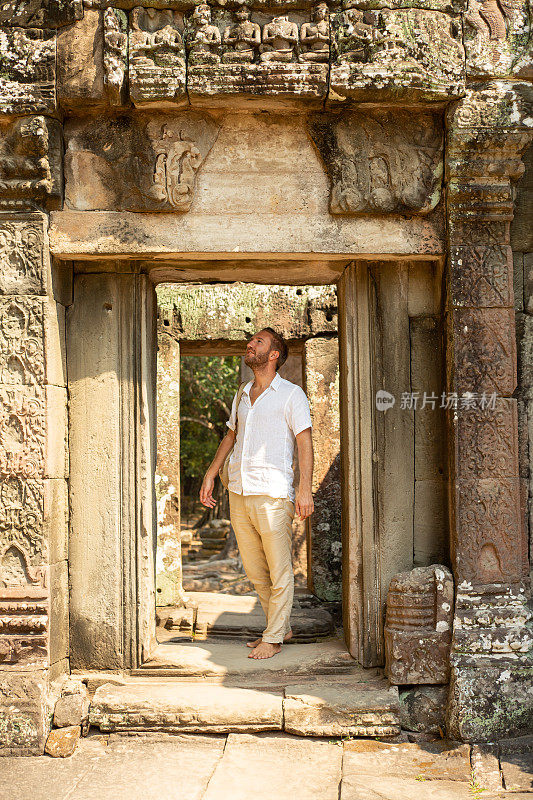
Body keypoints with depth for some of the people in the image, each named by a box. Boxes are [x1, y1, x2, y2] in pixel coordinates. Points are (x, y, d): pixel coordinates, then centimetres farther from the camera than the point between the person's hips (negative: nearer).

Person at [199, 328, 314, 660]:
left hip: (272, 495, -7)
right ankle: (283, 628, 25)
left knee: (279, 570, -1)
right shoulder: (243, 395, 18)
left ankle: (273, 638, 9)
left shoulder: (291, 394, -1)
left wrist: (305, 488, -16)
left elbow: (305, 441, -7)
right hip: (239, 494, 7)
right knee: (255, 570, 12)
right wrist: (210, 476, 21)